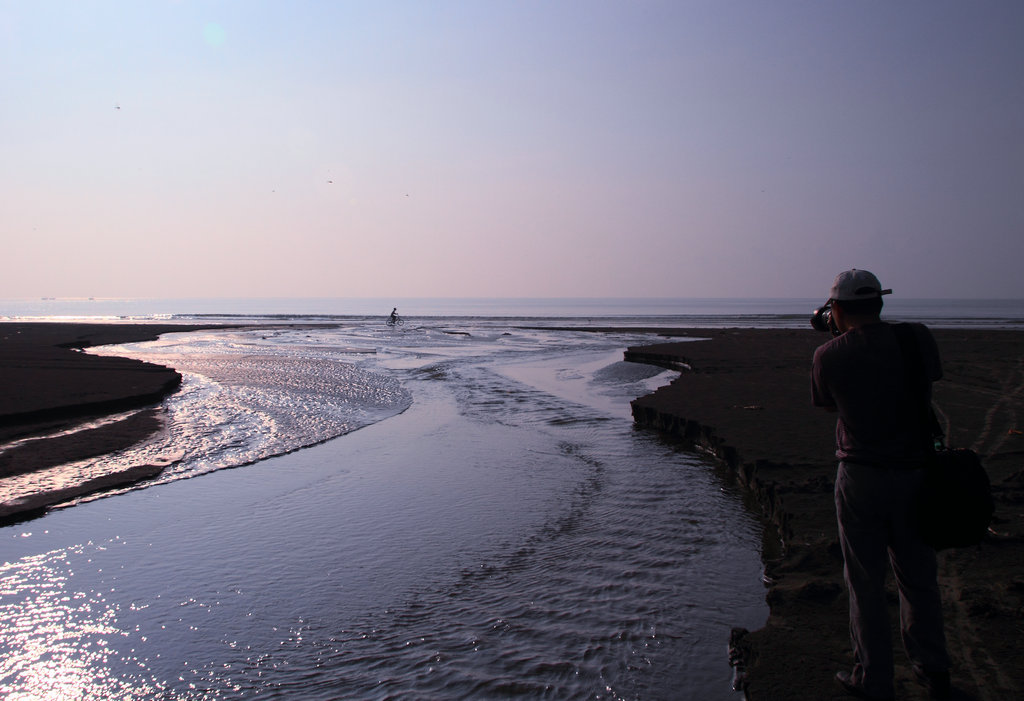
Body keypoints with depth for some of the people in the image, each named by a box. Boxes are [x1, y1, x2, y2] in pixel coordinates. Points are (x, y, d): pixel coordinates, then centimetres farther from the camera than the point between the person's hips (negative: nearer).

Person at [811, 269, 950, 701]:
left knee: (866, 584, 10)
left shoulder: (829, 356, -10)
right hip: (916, 474, 3)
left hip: (861, 479, -3)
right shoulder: (918, 338, -6)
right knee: (918, 578, 19)